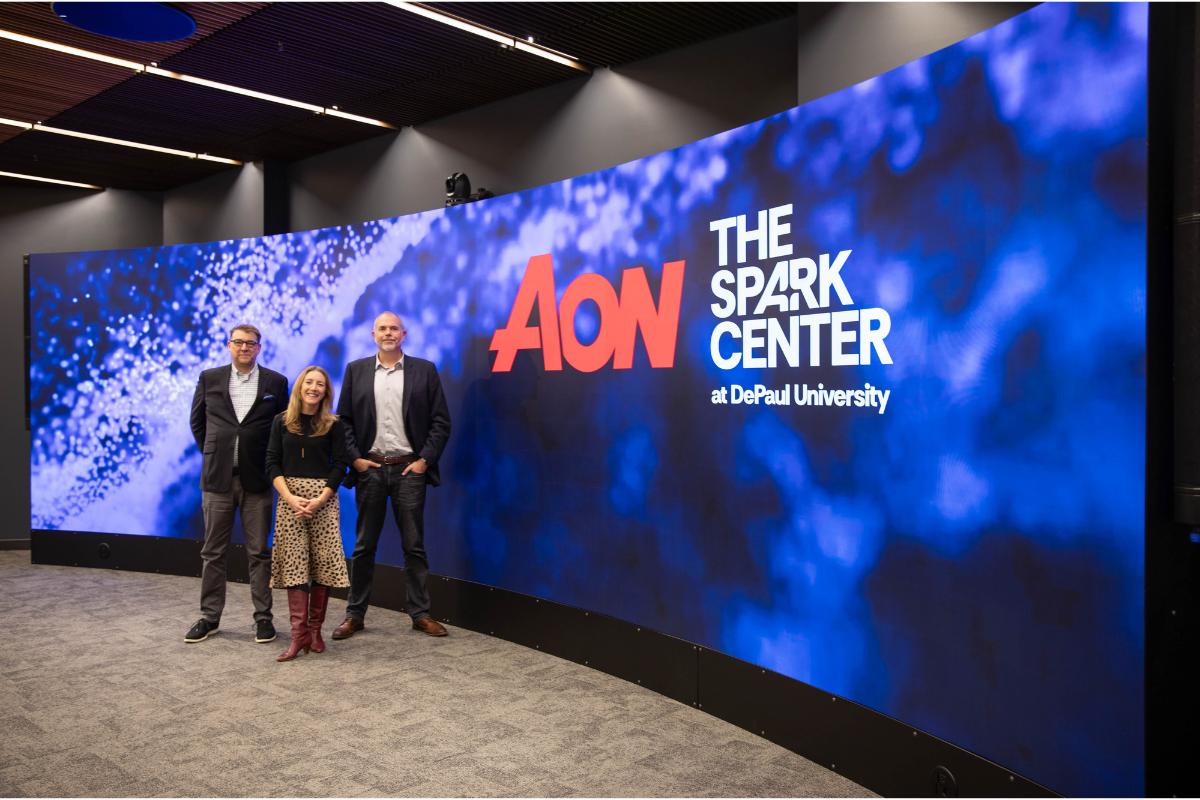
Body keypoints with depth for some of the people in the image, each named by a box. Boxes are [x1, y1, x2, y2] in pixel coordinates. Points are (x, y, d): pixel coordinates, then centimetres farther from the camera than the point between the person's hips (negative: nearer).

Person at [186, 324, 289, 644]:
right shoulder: (209, 379, 7)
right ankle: (209, 617, 19)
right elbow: (197, 421, 16)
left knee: (259, 552, 3)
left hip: (256, 479, -1)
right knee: (213, 552, 8)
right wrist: (213, 453, 11)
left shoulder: (275, 383, 4)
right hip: (218, 478, 1)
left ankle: (263, 617, 13)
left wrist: (271, 461, 4)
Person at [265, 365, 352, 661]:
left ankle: (315, 629, 10)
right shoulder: (282, 422, 7)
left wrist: (320, 500, -12)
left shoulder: (333, 426, 3)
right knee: (293, 563, -3)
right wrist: (290, 497, -10)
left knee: (323, 562, -1)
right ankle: (299, 633, -1)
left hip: (323, 497, -1)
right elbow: (272, 463, 3)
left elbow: (340, 465, 0)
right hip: (289, 498, 1)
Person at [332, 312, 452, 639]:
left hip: (409, 468, -1)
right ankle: (354, 614, 17)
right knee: (364, 546, 7)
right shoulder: (356, 370, 8)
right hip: (369, 468, 1)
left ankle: (420, 614, 13)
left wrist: (425, 460, -5)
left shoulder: (424, 370, 4)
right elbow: (343, 420, 7)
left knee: (414, 545, 4)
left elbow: (441, 421, 3)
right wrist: (354, 458, -3)